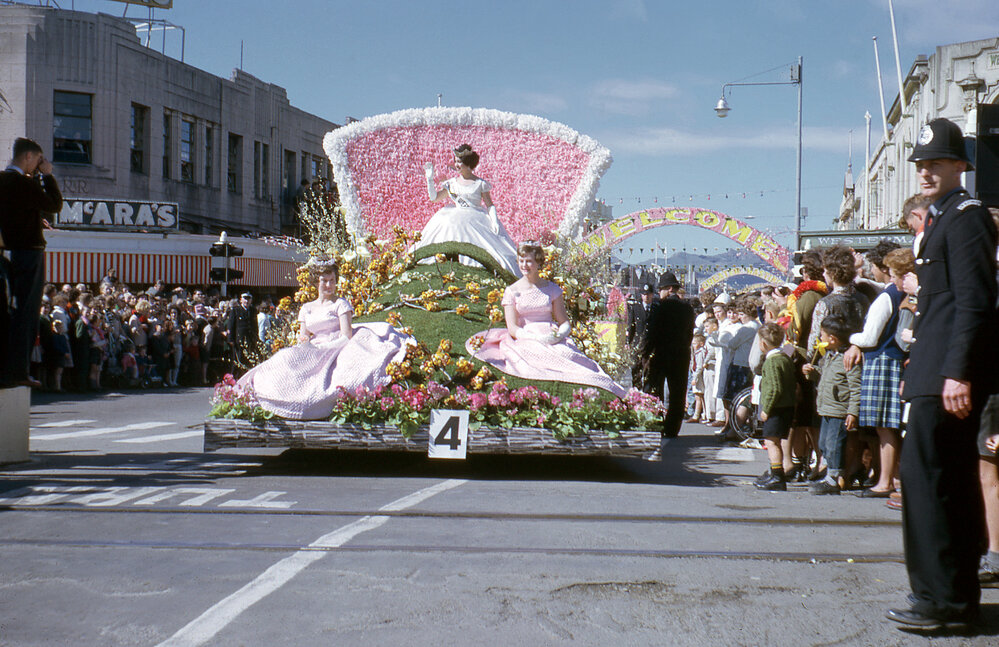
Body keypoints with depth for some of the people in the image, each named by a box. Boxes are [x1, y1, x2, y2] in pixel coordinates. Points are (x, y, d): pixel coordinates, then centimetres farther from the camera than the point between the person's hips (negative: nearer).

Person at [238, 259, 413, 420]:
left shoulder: (340, 304, 6)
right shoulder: (307, 309, 21)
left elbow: (347, 336, -5)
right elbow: (303, 339, 15)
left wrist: (316, 341, -8)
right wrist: (304, 341, -10)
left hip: (338, 352, -4)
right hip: (314, 355, 4)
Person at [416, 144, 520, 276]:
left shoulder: (480, 183, 1)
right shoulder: (451, 183, 12)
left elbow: (490, 205, 1)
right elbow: (434, 197, 12)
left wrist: (494, 221, -14)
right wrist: (430, 178, 5)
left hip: (476, 220, -4)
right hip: (454, 220, 4)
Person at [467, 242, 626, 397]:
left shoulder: (552, 289, 15)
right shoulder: (512, 291, 8)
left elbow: (565, 322, 13)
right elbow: (512, 329, -1)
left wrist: (559, 334, -12)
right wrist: (539, 338, -17)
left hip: (554, 340, 2)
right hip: (526, 342, -2)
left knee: (567, 354, -34)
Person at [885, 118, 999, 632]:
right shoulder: (941, 219, 21)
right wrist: (917, 367, 22)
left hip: (949, 374, -11)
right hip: (936, 372, 11)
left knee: (924, 471, -11)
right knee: (952, 478, 13)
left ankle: (941, 599, -6)